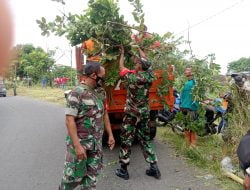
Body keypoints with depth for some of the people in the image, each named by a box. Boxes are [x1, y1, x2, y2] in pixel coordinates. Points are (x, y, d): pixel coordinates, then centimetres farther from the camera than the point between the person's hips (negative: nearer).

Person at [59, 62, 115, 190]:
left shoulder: (100, 93, 7)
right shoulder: (77, 93, -16)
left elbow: (104, 114, 16)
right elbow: (69, 120, -20)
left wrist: (110, 135, 12)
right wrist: (77, 145, -24)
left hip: (96, 143, 7)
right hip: (80, 142, -6)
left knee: (92, 174, 15)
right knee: (74, 175, 6)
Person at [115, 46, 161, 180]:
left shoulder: (133, 77, -17)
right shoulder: (149, 76, -3)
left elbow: (121, 68, 1)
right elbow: (145, 60, 15)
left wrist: (122, 54, 15)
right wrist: (138, 48, 27)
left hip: (132, 113, -5)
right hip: (145, 113, 5)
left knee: (126, 140, 7)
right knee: (145, 140, 15)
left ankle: (123, 170, 15)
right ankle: (154, 168, 17)